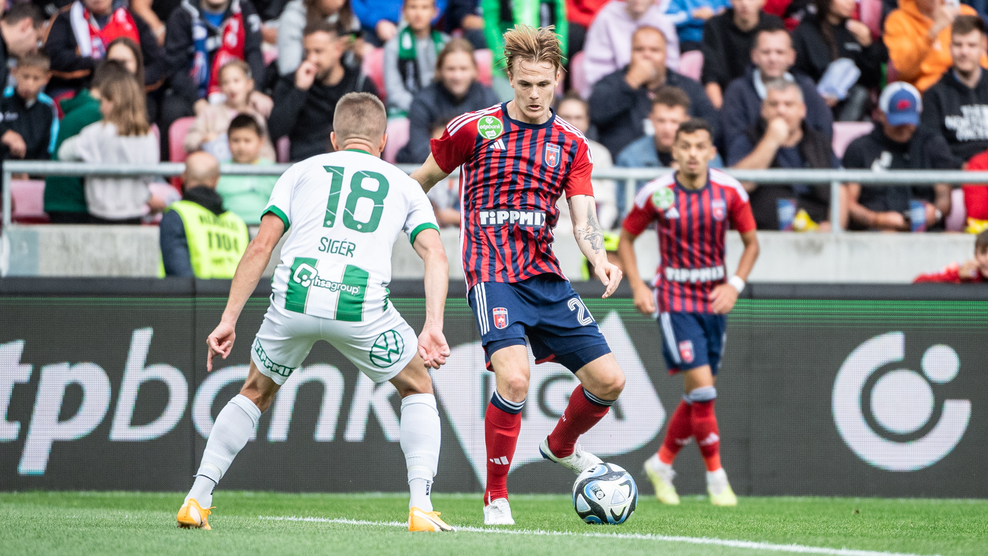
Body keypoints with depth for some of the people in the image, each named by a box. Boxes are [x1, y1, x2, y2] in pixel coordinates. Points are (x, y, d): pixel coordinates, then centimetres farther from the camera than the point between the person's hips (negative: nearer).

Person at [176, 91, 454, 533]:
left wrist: (229, 320, 12)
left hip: (293, 298, 1)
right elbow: (435, 255, 9)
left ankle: (196, 501, 19)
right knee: (417, 388, 23)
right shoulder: (403, 185, 25)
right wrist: (433, 326, 2)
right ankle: (420, 507, 7)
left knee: (256, 394, 26)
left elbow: (260, 246, 12)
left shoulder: (303, 171, 24)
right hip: (362, 305, -1)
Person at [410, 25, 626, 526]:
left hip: (547, 277, 5)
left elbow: (584, 220, 1)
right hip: (492, 273, -5)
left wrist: (599, 258, -19)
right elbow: (421, 180, 11)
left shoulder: (571, 145, 9)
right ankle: (496, 497, -12)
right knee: (514, 377, -27)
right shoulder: (475, 128, -1)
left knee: (609, 380, 2)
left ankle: (561, 446, 34)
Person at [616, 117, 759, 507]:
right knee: (701, 386, -14)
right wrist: (637, 286, -6)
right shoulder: (656, 194, -9)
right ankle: (716, 476, -5)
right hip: (675, 299, -3)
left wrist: (735, 285, -7)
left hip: (714, 299, 4)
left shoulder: (730, 192, -4)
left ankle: (662, 464, 29)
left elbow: (751, 242, 7)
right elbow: (626, 238, 5)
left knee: (699, 394, 9)